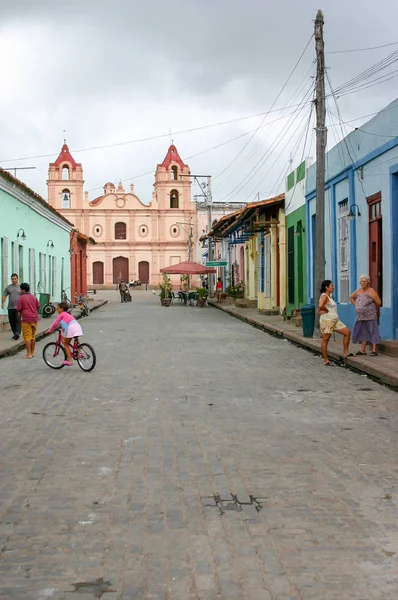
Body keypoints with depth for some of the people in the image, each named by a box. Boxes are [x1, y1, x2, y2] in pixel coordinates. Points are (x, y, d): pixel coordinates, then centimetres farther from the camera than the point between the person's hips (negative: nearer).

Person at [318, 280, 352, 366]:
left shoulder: (329, 296, 18)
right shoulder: (324, 296, -11)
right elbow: (320, 306, -32)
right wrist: (327, 311, -16)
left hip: (335, 320, 10)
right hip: (327, 320, -10)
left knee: (347, 332, 5)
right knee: (325, 340, -2)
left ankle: (346, 353, 11)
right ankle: (326, 360, 3)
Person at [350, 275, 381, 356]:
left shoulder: (371, 291, -10)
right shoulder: (358, 291, 11)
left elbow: (378, 302, -12)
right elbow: (351, 297, 29)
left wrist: (375, 310, 2)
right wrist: (356, 305, 17)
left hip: (370, 317, -7)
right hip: (361, 317, 7)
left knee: (373, 332, -6)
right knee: (363, 333, 11)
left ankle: (374, 350, -4)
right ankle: (363, 350, 17)